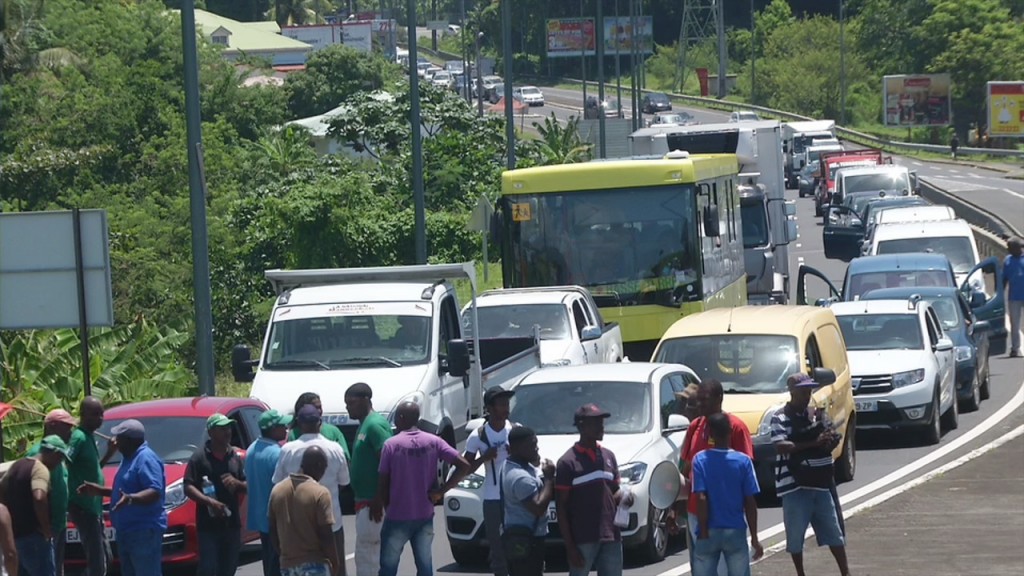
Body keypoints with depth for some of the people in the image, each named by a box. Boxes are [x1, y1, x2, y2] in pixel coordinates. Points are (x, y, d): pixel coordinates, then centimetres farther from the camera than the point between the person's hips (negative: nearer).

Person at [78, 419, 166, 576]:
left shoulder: (146, 459, -15)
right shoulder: (130, 458, 18)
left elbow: (155, 492, -26)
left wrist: (131, 499, -41)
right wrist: (99, 490, 25)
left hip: (145, 531, -11)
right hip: (128, 530, 11)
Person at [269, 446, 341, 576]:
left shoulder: (277, 490, 3)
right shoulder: (319, 493, -14)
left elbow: (273, 533, 9)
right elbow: (326, 536, -14)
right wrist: (335, 563, -1)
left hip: (288, 564, 5)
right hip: (315, 565, -5)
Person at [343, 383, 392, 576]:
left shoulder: (375, 425, -15)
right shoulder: (364, 425, 16)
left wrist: (378, 501, -23)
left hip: (372, 502, -10)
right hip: (364, 501, 10)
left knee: (366, 554, -9)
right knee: (375, 553, 13)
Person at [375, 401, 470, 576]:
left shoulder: (391, 445, -10)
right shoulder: (433, 442, 0)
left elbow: (383, 481, -7)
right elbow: (464, 466, -6)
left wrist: (378, 506, 10)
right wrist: (440, 491, -2)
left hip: (397, 516, -4)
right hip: (425, 515, 4)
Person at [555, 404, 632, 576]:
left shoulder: (608, 456, 13)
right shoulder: (568, 462, -6)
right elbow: (561, 506, -6)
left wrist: (623, 497, -4)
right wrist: (570, 547, -11)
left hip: (610, 537, 5)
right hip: (582, 540, -5)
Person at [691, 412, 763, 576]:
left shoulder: (700, 460, -6)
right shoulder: (743, 461, -5)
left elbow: (701, 499, -11)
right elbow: (750, 503, -3)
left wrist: (703, 533, -6)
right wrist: (754, 538, 2)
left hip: (709, 532, 0)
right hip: (735, 532, 0)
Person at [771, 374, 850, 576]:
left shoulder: (817, 414, 9)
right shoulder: (781, 418, -9)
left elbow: (833, 438, 15)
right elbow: (782, 446, -22)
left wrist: (830, 441, -11)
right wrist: (814, 443, -29)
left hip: (820, 483, 5)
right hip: (795, 485, -5)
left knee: (833, 530, 9)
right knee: (796, 534, 2)